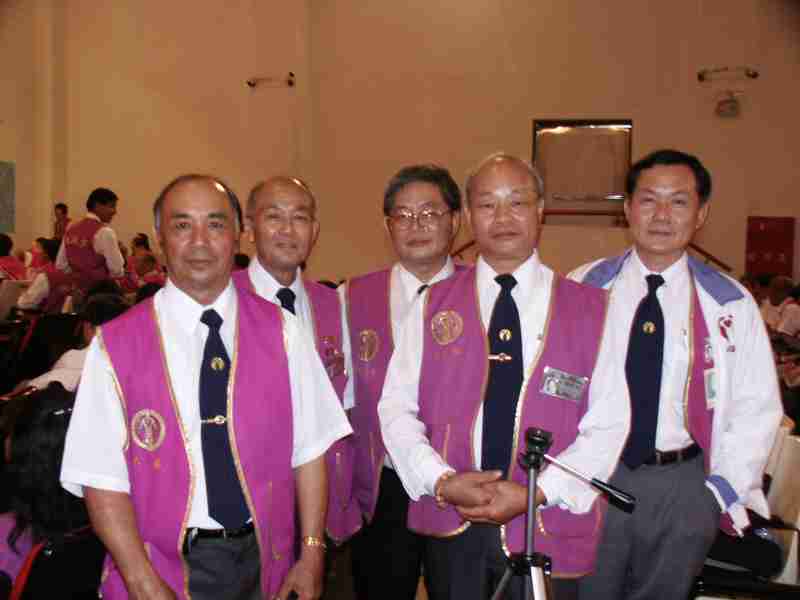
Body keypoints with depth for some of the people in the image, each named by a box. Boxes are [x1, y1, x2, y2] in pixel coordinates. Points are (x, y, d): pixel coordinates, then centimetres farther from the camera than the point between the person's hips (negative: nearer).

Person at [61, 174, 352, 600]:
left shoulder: (280, 330, -2)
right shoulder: (116, 344, -9)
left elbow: (309, 447, -3)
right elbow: (102, 476, -10)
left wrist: (312, 553, -8)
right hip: (165, 565, -2)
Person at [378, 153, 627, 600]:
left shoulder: (591, 310, -1)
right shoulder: (433, 306, 2)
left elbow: (610, 424, -6)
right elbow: (397, 407, -1)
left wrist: (536, 493, -14)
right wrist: (442, 481, -14)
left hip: (548, 532, -1)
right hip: (449, 527, 1)